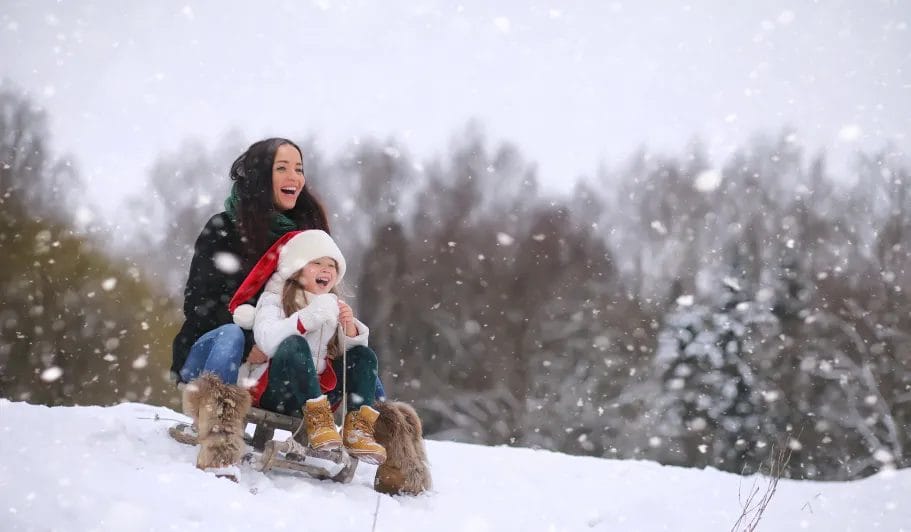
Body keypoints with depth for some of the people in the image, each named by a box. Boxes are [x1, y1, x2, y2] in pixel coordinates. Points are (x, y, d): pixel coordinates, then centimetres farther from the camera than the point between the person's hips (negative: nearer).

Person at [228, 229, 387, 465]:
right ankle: (317, 419, -37)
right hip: (272, 390, -6)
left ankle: (358, 430, -21)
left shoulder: (333, 304, 14)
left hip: (316, 388, 6)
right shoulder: (276, 298, -3)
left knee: (364, 355, -5)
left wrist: (350, 328, -15)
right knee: (294, 344, -31)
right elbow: (266, 340, -24)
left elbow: (350, 350, 6)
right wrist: (307, 318, -33)